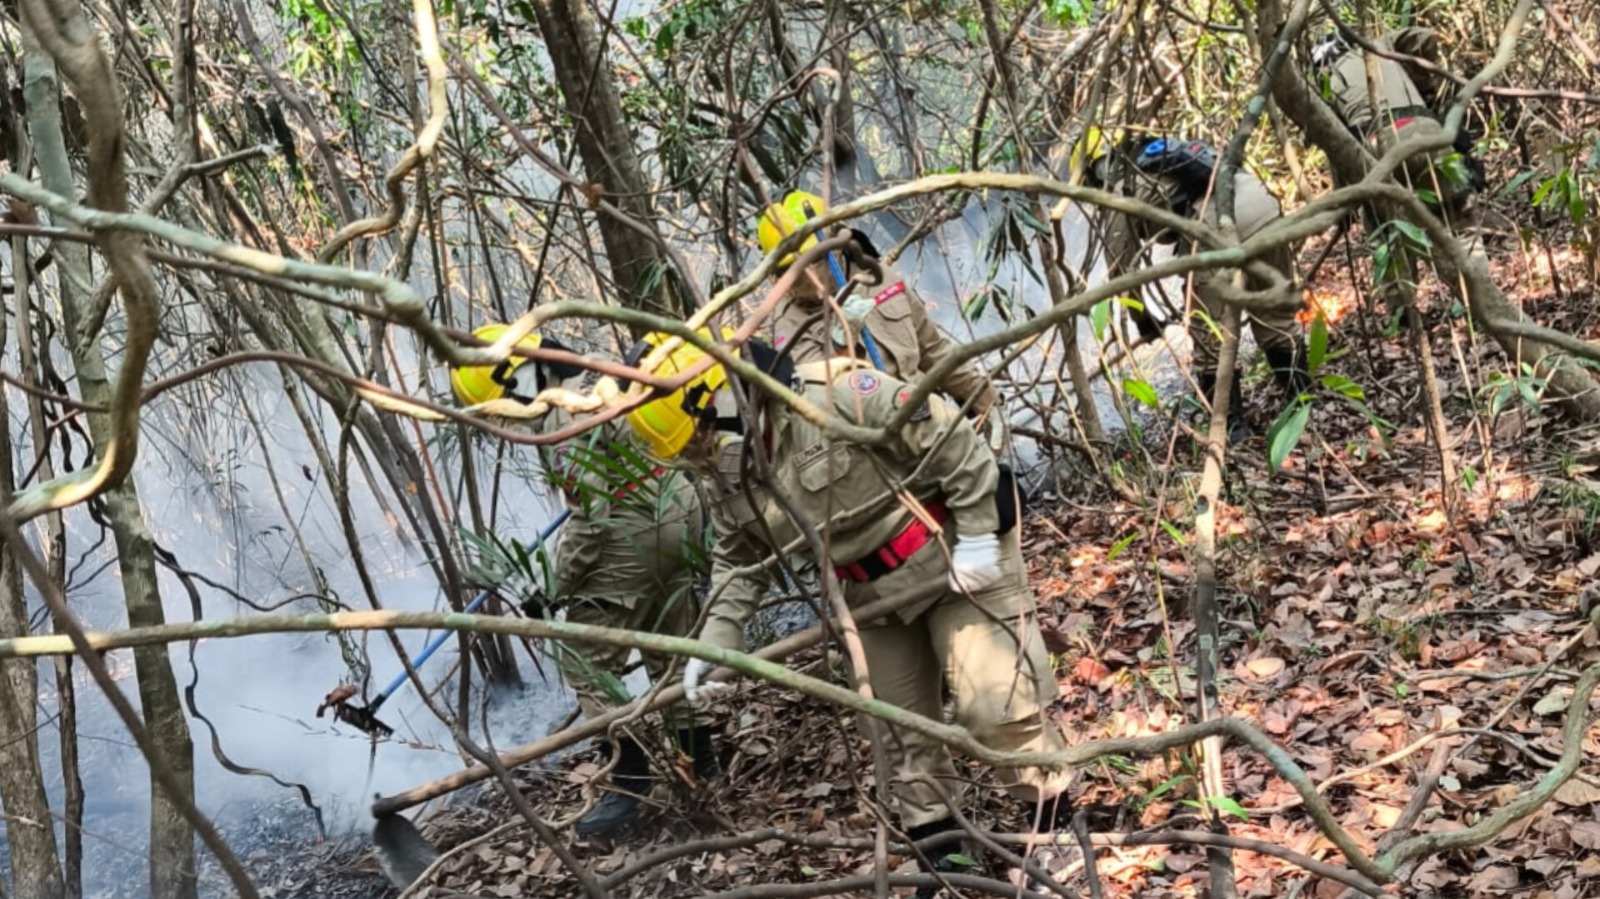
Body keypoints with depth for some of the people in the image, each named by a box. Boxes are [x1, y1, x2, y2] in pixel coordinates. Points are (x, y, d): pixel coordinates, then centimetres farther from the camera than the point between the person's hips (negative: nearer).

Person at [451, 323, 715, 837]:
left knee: (587, 661, -2)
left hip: (633, 539, -10)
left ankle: (631, 778, -1)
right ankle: (699, 755, 32)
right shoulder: (600, 379, 9)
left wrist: (554, 590, -15)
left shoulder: (568, 416, -20)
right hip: (677, 516, 10)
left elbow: (590, 517, -23)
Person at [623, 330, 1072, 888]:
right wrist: (716, 641, -7)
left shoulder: (836, 394, -29)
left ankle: (1058, 820, 11)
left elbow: (955, 442, -24)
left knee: (999, 704, -8)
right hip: (873, 596, 7)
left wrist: (977, 536, -21)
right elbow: (738, 562, 6)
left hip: (953, 560, -7)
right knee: (901, 732, 12)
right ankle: (939, 845, 27)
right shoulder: (723, 476, -5)